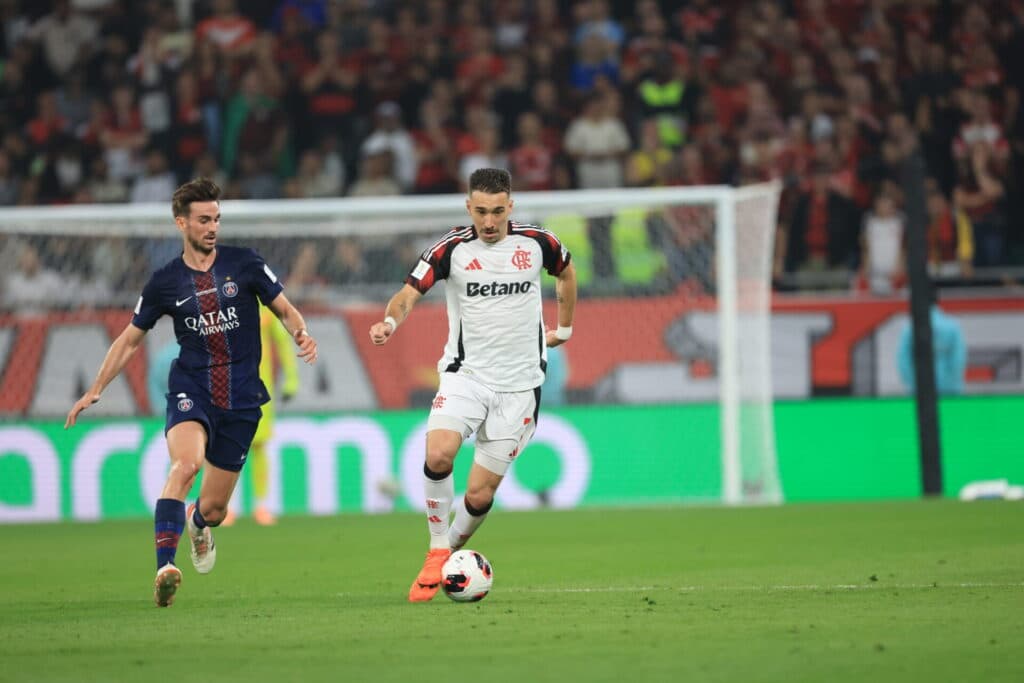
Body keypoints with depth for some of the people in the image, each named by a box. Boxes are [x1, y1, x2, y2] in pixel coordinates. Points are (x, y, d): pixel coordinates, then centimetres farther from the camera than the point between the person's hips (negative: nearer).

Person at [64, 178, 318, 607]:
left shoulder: (244, 265, 2)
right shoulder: (165, 282, 3)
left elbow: (284, 309, 11)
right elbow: (130, 339, 13)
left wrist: (301, 334, -12)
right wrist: (95, 390, 8)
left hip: (241, 398, 1)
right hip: (190, 391, -1)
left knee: (213, 508, 5)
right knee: (185, 464, -33)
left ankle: (198, 524, 46)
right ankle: (164, 568, -40)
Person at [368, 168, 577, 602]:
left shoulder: (536, 243, 0)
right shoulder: (451, 249, -6)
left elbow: (566, 271, 22)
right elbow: (409, 292, -14)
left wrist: (564, 328, 26)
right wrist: (391, 320, -35)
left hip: (518, 385, 1)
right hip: (466, 374, -1)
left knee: (480, 493, -4)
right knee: (438, 452, -28)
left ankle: (453, 554, 24)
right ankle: (437, 553, -9)